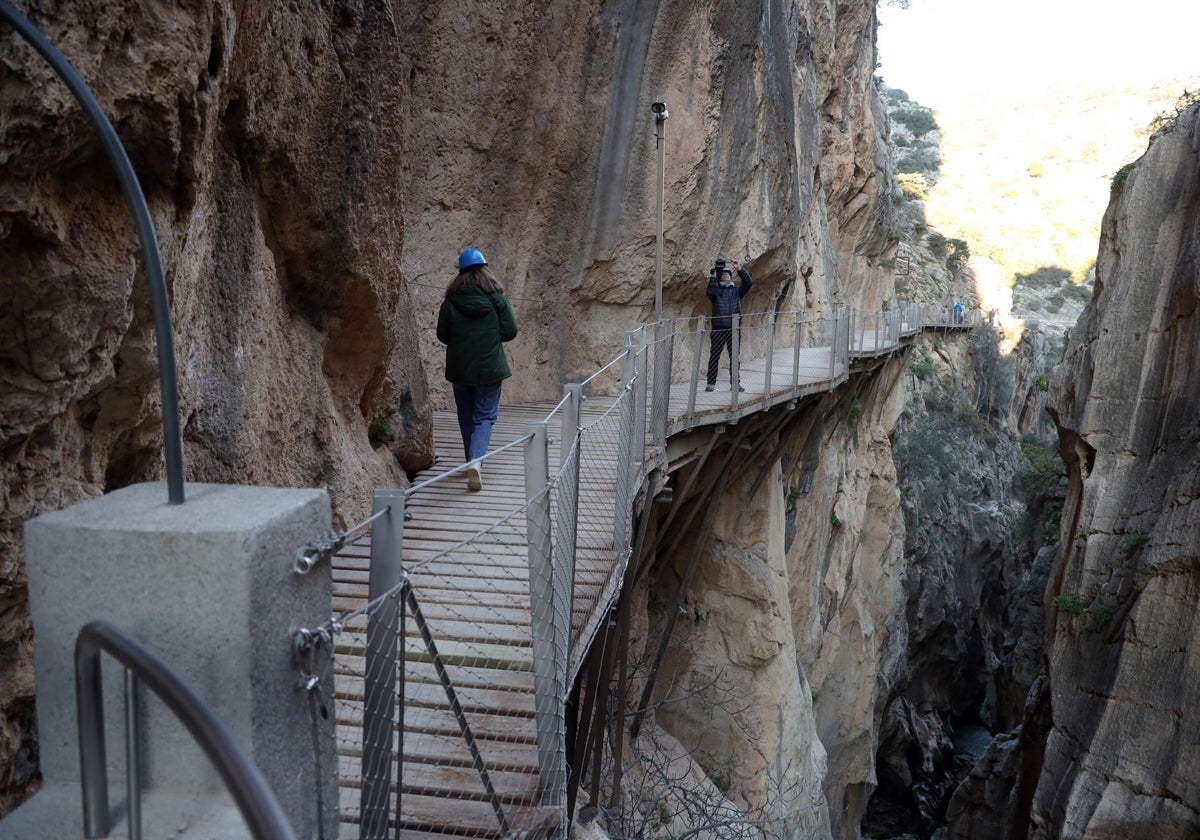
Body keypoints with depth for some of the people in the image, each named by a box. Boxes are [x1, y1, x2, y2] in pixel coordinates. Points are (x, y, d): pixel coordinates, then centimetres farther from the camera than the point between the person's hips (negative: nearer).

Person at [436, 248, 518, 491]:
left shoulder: (451, 302, -5)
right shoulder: (497, 299, -7)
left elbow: (442, 336, 1)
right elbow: (510, 332, -6)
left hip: (460, 369, 2)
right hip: (490, 368, -1)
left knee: (466, 416, 17)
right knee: (485, 416, 3)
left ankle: (472, 464, 26)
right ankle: (476, 460, -19)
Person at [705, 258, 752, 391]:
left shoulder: (736, 290, 13)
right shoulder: (715, 290, 8)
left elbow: (748, 283, -2)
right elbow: (710, 291, -15)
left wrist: (739, 269, -8)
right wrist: (713, 277, -20)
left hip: (734, 329, 2)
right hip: (718, 329, -2)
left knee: (734, 357, 4)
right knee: (714, 356, -1)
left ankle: (734, 383, 9)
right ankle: (711, 383, 4)